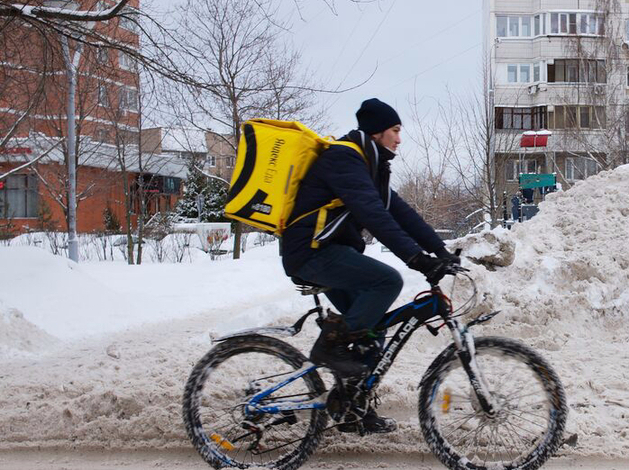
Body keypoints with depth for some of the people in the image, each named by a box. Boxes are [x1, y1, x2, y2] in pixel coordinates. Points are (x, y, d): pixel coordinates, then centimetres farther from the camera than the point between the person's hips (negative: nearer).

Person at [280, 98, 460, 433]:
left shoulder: (368, 165, 16)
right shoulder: (344, 158, -16)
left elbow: (399, 211, 11)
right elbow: (373, 214, -28)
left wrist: (440, 250, 1)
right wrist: (415, 257, -34)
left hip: (331, 252, 10)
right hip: (312, 252, -10)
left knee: (371, 330, 7)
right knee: (388, 280, -25)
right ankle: (331, 343, -14)